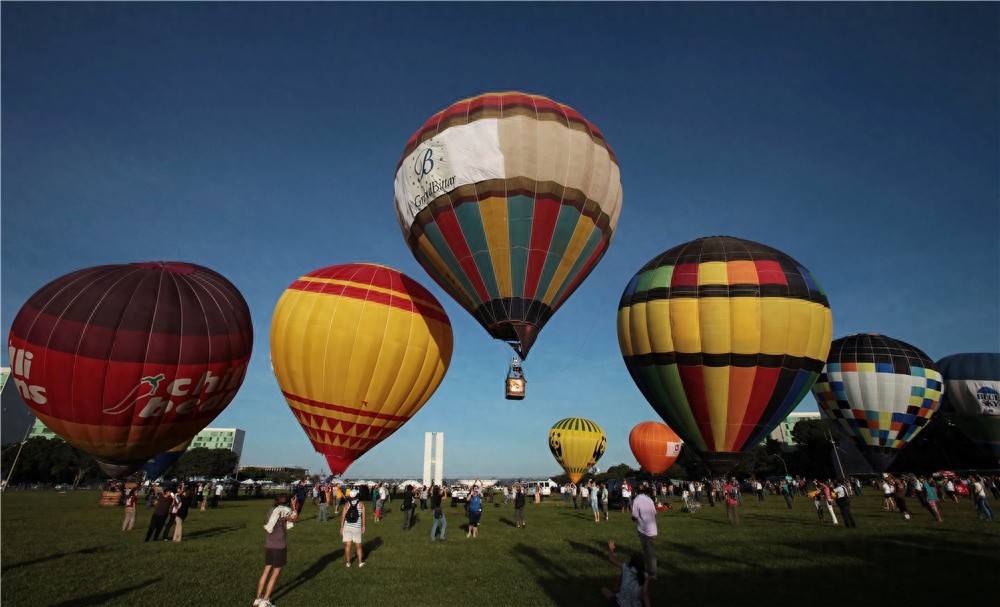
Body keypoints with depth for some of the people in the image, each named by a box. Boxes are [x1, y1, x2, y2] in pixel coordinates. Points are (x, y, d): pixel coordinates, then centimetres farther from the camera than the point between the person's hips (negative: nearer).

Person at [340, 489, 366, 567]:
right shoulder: (361, 504, -1)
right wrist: (363, 526, 6)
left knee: (347, 545, 9)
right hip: (357, 527, 0)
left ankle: (347, 562, 14)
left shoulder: (347, 504, 0)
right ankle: (360, 562, 14)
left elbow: (343, 517, -2)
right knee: (358, 546, 10)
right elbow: (363, 516, -2)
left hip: (346, 527, 1)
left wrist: (341, 528, 5)